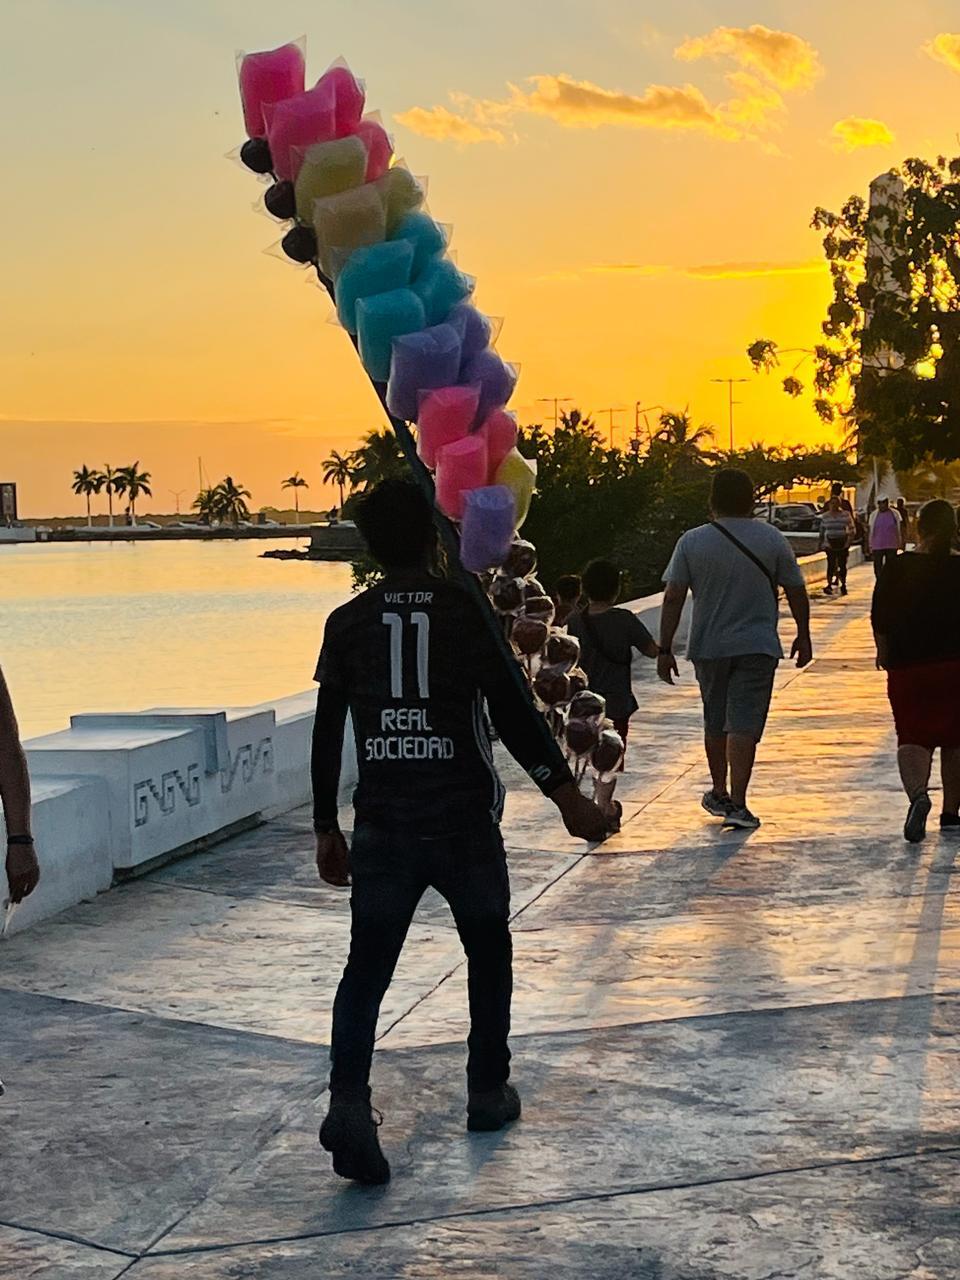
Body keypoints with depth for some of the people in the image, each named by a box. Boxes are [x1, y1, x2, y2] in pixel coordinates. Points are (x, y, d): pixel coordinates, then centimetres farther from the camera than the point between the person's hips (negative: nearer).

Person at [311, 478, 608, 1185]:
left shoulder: (348, 623, 3)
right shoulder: (465, 610, -5)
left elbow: (327, 733, 5)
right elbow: (514, 710, -9)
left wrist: (327, 828, 13)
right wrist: (566, 792, -5)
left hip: (382, 826, 2)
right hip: (464, 822, -1)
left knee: (367, 966, 1)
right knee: (489, 952, 19)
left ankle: (348, 1103, -17)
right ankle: (489, 1091, 26)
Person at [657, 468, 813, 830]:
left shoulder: (692, 542, -3)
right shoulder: (772, 539, -3)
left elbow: (673, 599, -6)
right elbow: (796, 592, 2)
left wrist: (665, 649, -1)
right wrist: (803, 636, 14)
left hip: (708, 648, 2)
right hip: (757, 647, -2)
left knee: (715, 723, 18)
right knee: (744, 724, -5)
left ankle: (719, 793, 32)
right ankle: (737, 804, -13)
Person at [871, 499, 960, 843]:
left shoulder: (896, 569, -5)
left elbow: (880, 620, -1)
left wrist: (883, 653, 16)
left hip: (907, 666, -1)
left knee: (912, 737, 2)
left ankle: (918, 792, -26)